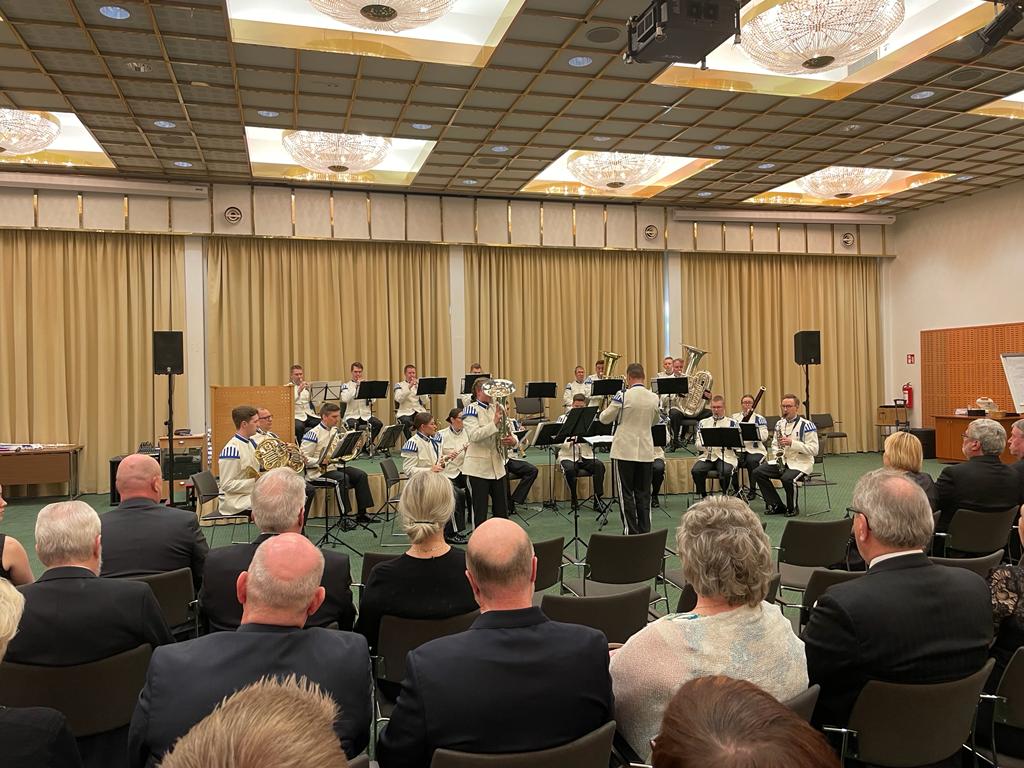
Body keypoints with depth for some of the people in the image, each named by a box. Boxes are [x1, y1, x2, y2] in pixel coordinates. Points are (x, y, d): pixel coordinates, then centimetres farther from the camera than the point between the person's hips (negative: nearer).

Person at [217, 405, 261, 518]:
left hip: (252, 495, 9)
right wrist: (255, 482, -24)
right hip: (236, 503, -9)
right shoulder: (232, 449, -19)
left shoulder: (251, 443, 10)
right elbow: (226, 485, -20)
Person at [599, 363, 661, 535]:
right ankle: (645, 531, 13)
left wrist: (606, 410, 17)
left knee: (626, 493, 4)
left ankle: (631, 532, 4)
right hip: (646, 451, 4)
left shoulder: (623, 395, -13)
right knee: (644, 493, 10)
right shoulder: (653, 397, 2)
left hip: (626, 450, -4)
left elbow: (604, 419, -4)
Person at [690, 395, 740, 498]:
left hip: (726, 456, -2)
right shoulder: (703, 423, 13)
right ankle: (703, 496, -5)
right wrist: (705, 443, -16)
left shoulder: (732, 423, 7)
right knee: (695, 471, -27)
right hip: (707, 456, 2)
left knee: (725, 472, -33)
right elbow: (698, 443, 7)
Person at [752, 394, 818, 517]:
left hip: (801, 463, -7)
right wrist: (777, 453, -1)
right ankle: (776, 506, -1)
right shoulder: (779, 423, 10)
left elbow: (814, 450, -16)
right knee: (757, 473, -11)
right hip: (782, 461, 7)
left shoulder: (806, 425, -10)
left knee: (787, 479, -35)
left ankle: (792, 508, -7)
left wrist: (792, 443, -24)